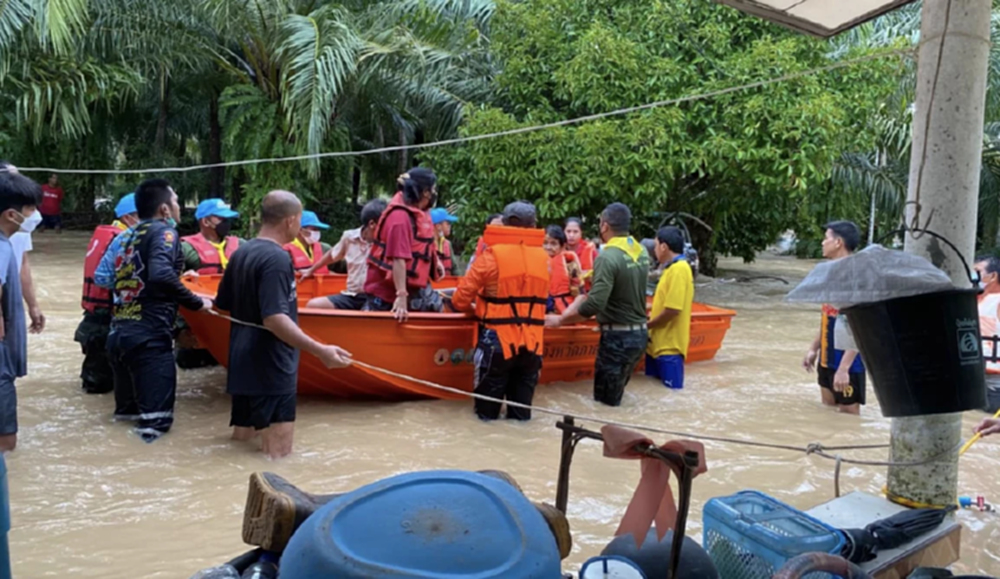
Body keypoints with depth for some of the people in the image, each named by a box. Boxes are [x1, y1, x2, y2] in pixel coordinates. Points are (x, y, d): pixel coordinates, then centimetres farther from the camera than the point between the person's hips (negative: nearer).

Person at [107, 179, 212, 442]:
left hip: (117, 334, 8)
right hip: (148, 337, -8)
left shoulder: (128, 236, 19)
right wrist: (196, 302, -11)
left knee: (127, 411, 19)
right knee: (156, 421, -8)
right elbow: (160, 275, -22)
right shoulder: (163, 231, -4)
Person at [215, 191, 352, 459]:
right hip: (271, 367, -10)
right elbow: (274, 319, -28)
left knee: (241, 443, 22)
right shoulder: (276, 258, -18)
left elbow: (222, 304, 22)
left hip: (243, 363, 10)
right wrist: (320, 350, -36)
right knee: (277, 453, -6)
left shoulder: (242, 253, 11)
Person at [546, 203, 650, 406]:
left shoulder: (608, 257, -19)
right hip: (640, 333, 8)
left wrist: (560, 320, -14)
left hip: (618, 337, -8)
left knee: (605, 401, 3)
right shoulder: (642, 252, 5)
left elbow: (595, 304, -26)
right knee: (614, 396, 19)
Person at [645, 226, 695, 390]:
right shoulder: (674, 268, 13)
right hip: (659, 344, 10)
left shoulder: (678, 269, -18)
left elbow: (672, 309, -23)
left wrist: (648, 324, -11)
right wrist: (651, 316, 9)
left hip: (669, 346, -10)